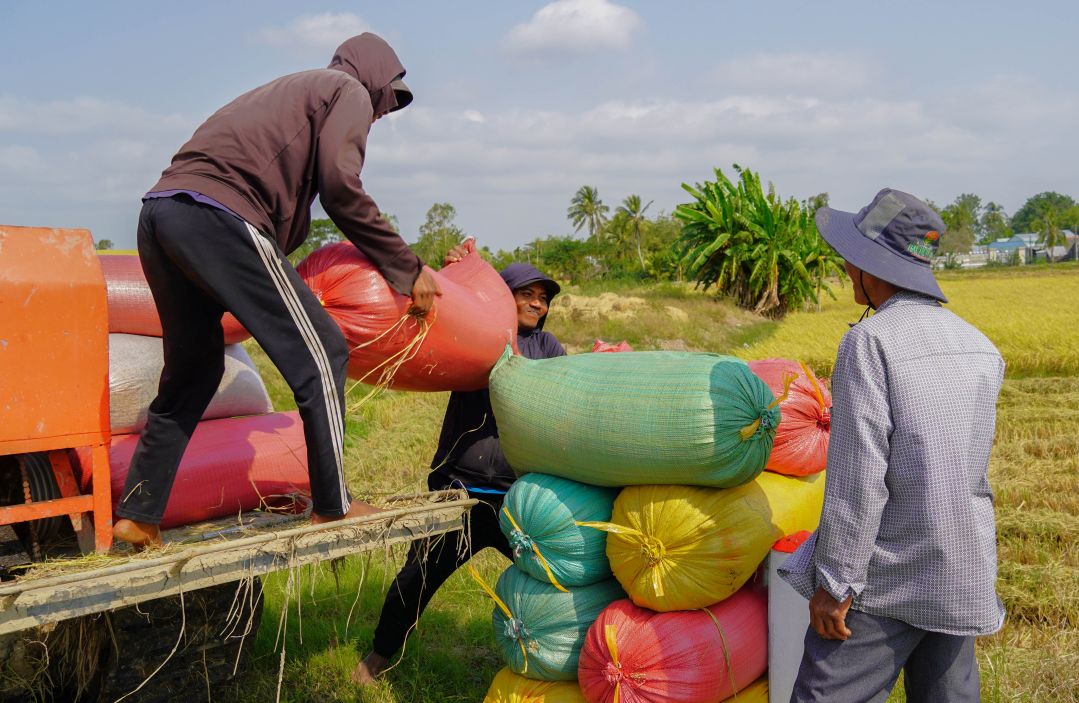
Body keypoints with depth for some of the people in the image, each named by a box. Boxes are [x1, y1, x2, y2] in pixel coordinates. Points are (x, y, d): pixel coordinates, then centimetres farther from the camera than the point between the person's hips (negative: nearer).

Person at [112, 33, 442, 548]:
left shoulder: (292, 90, 35)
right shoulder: (351, 92, 11)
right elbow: (340, 187, -5)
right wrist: (407, 269, 1)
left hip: (159, 211, 9)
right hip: (217, 216, -9)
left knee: (192, 371, 19)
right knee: (320, 353, -1)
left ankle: (137, 517, 21)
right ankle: (333, 507, 4)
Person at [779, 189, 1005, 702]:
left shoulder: (870, 341, -17)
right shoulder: (981, 348, 5)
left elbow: (857, 478, -21)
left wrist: (835, 583, -15)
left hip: (887, 579, -7)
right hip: (962, 573, 7)